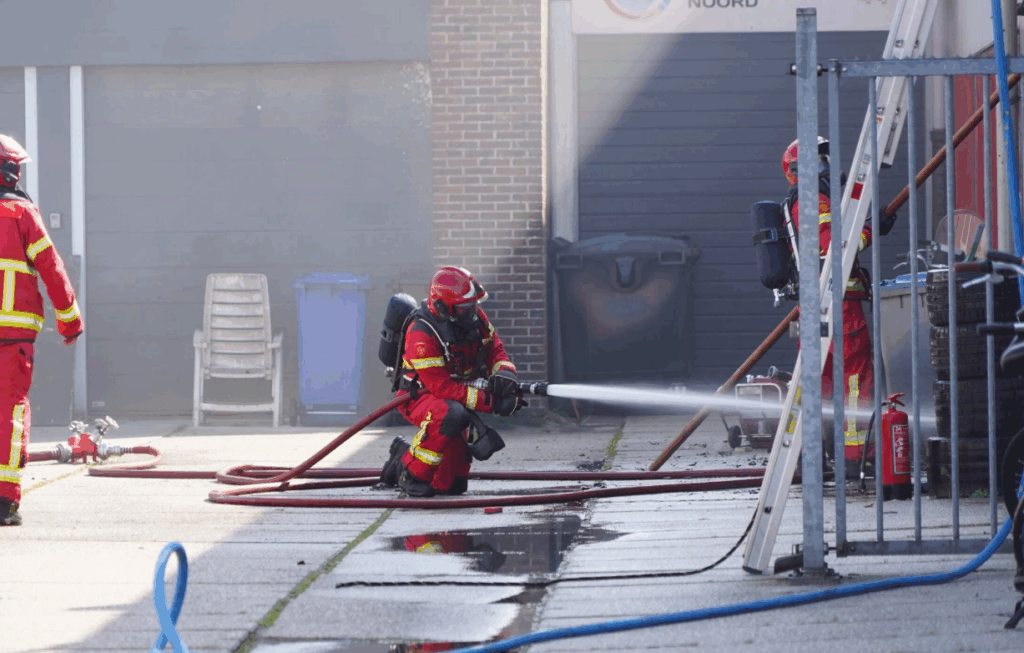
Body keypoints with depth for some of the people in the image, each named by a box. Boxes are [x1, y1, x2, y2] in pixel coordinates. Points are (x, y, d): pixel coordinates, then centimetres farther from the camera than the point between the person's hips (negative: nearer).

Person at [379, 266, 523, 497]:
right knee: (451, 415, -42)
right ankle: (411, 474, -22)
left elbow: (496, 351, 5)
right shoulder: (421, 334, -29)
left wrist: (504, 374, -21)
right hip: (419, 397, -7)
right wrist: (492, 402, -34)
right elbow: (442, 388, -30)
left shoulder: (475, 317, -7)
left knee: (454, 485, 1)